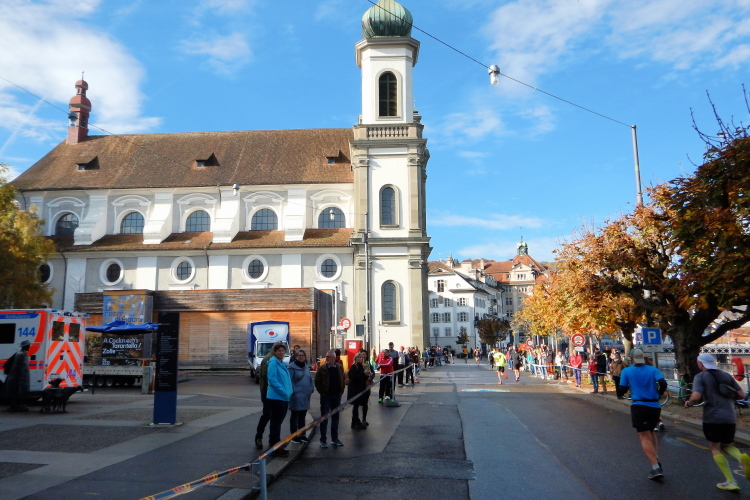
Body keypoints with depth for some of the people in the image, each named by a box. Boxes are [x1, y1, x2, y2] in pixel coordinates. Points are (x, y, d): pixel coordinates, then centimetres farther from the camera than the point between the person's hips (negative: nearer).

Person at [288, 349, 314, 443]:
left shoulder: (306, 367, 13)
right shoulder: (292, 367, -10)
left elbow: (310, 379, 19)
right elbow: (289, 381, -15)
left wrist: (311, 388, 7)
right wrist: (293, 391, -19)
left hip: (305, 396, 7)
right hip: (296, 396, -7)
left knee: (302, 416, 15)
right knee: (295, 416, 4)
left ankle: (302, 435, 24)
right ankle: (294, 436, 12)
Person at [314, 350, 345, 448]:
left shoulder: (340, 368, 4)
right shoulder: (322, 369, -6)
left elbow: (343, 380, 13)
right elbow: (317, 382, -4)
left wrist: (341, 392, 5)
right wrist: (322, 392, -9)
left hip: (337, 396, 4)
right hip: (326, 396, -4)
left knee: (335, 418, 11)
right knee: (324, 418, 0)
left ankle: (335, 439, 20)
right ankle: (323, 440, 7)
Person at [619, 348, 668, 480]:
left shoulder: (626, 371, -1)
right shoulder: (653, 369, 3)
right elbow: (663, 384, -10)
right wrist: (658, 394, 9)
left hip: (639, 407, -3)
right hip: (655, 407, 4)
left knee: (645, 438, -1)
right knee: (650, 432, 25)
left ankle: (656, 468, -11)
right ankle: (656, 459, 14)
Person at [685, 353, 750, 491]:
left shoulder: (700, 377, -4)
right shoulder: (727, 376, 11)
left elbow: (696, 397, -16)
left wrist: (688, 403, 4)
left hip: (712, 418, -5)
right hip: (730, 418, 5)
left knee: (715, 448, 10)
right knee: (727, 446, 22)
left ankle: (731, 482, 3)